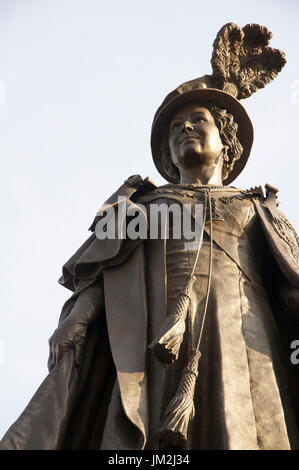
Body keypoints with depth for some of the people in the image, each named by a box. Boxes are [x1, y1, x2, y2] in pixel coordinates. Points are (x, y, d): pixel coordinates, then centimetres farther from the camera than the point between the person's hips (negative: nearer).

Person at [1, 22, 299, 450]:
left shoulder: (260, 211, 28)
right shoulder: (140, 203, 30)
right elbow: (96, 275, 15)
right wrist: (75, 320, -6)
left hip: (241, 340, 0)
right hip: (152, 346, 0)